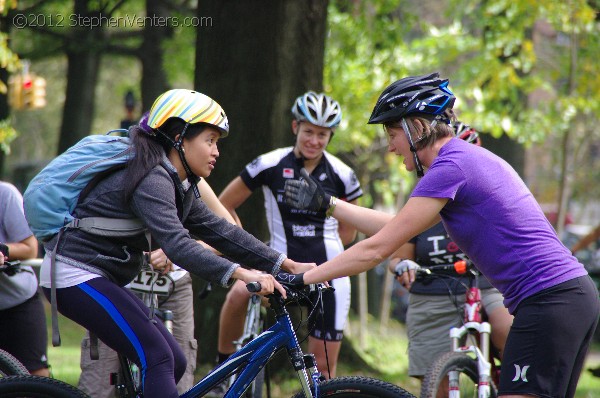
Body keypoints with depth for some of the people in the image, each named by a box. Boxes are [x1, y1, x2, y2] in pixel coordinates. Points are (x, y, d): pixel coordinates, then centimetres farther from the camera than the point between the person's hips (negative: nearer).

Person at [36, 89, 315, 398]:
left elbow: (219, 230, 9)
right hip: (76, 276, -10)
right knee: (158, 359, -17)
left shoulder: (179, 186, 10)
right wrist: (241, 274, -44)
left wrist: (288, 265, 2)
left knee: (173, 362, 6)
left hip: (98, 278, 10)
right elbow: (177, 245, -35)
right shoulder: (152, 180, -22)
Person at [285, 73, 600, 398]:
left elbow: (376, 249, -11)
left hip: (548, 303, -10)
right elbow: (397, 228, 27)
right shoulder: (469, 158, 20)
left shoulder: (450, 167, -11)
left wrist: (301, 278, -5)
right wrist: (326, 203, 28)